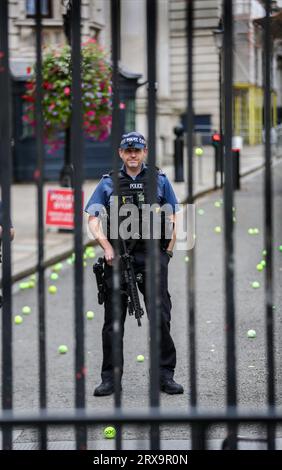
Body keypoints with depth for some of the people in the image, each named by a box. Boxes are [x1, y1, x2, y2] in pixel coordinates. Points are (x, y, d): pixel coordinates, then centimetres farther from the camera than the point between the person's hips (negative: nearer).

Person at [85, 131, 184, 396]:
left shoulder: (160, 181, 11)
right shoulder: (108, 183, 10)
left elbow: (173, 218, 12)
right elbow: (93, 219, 4)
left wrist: (167, 252, 3)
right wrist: (106, 246, -11)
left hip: (152, 256, 0)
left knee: (161, 316, -6)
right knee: (113, 320, 2)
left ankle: (165, 376, 1)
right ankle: (110, 379, 8)